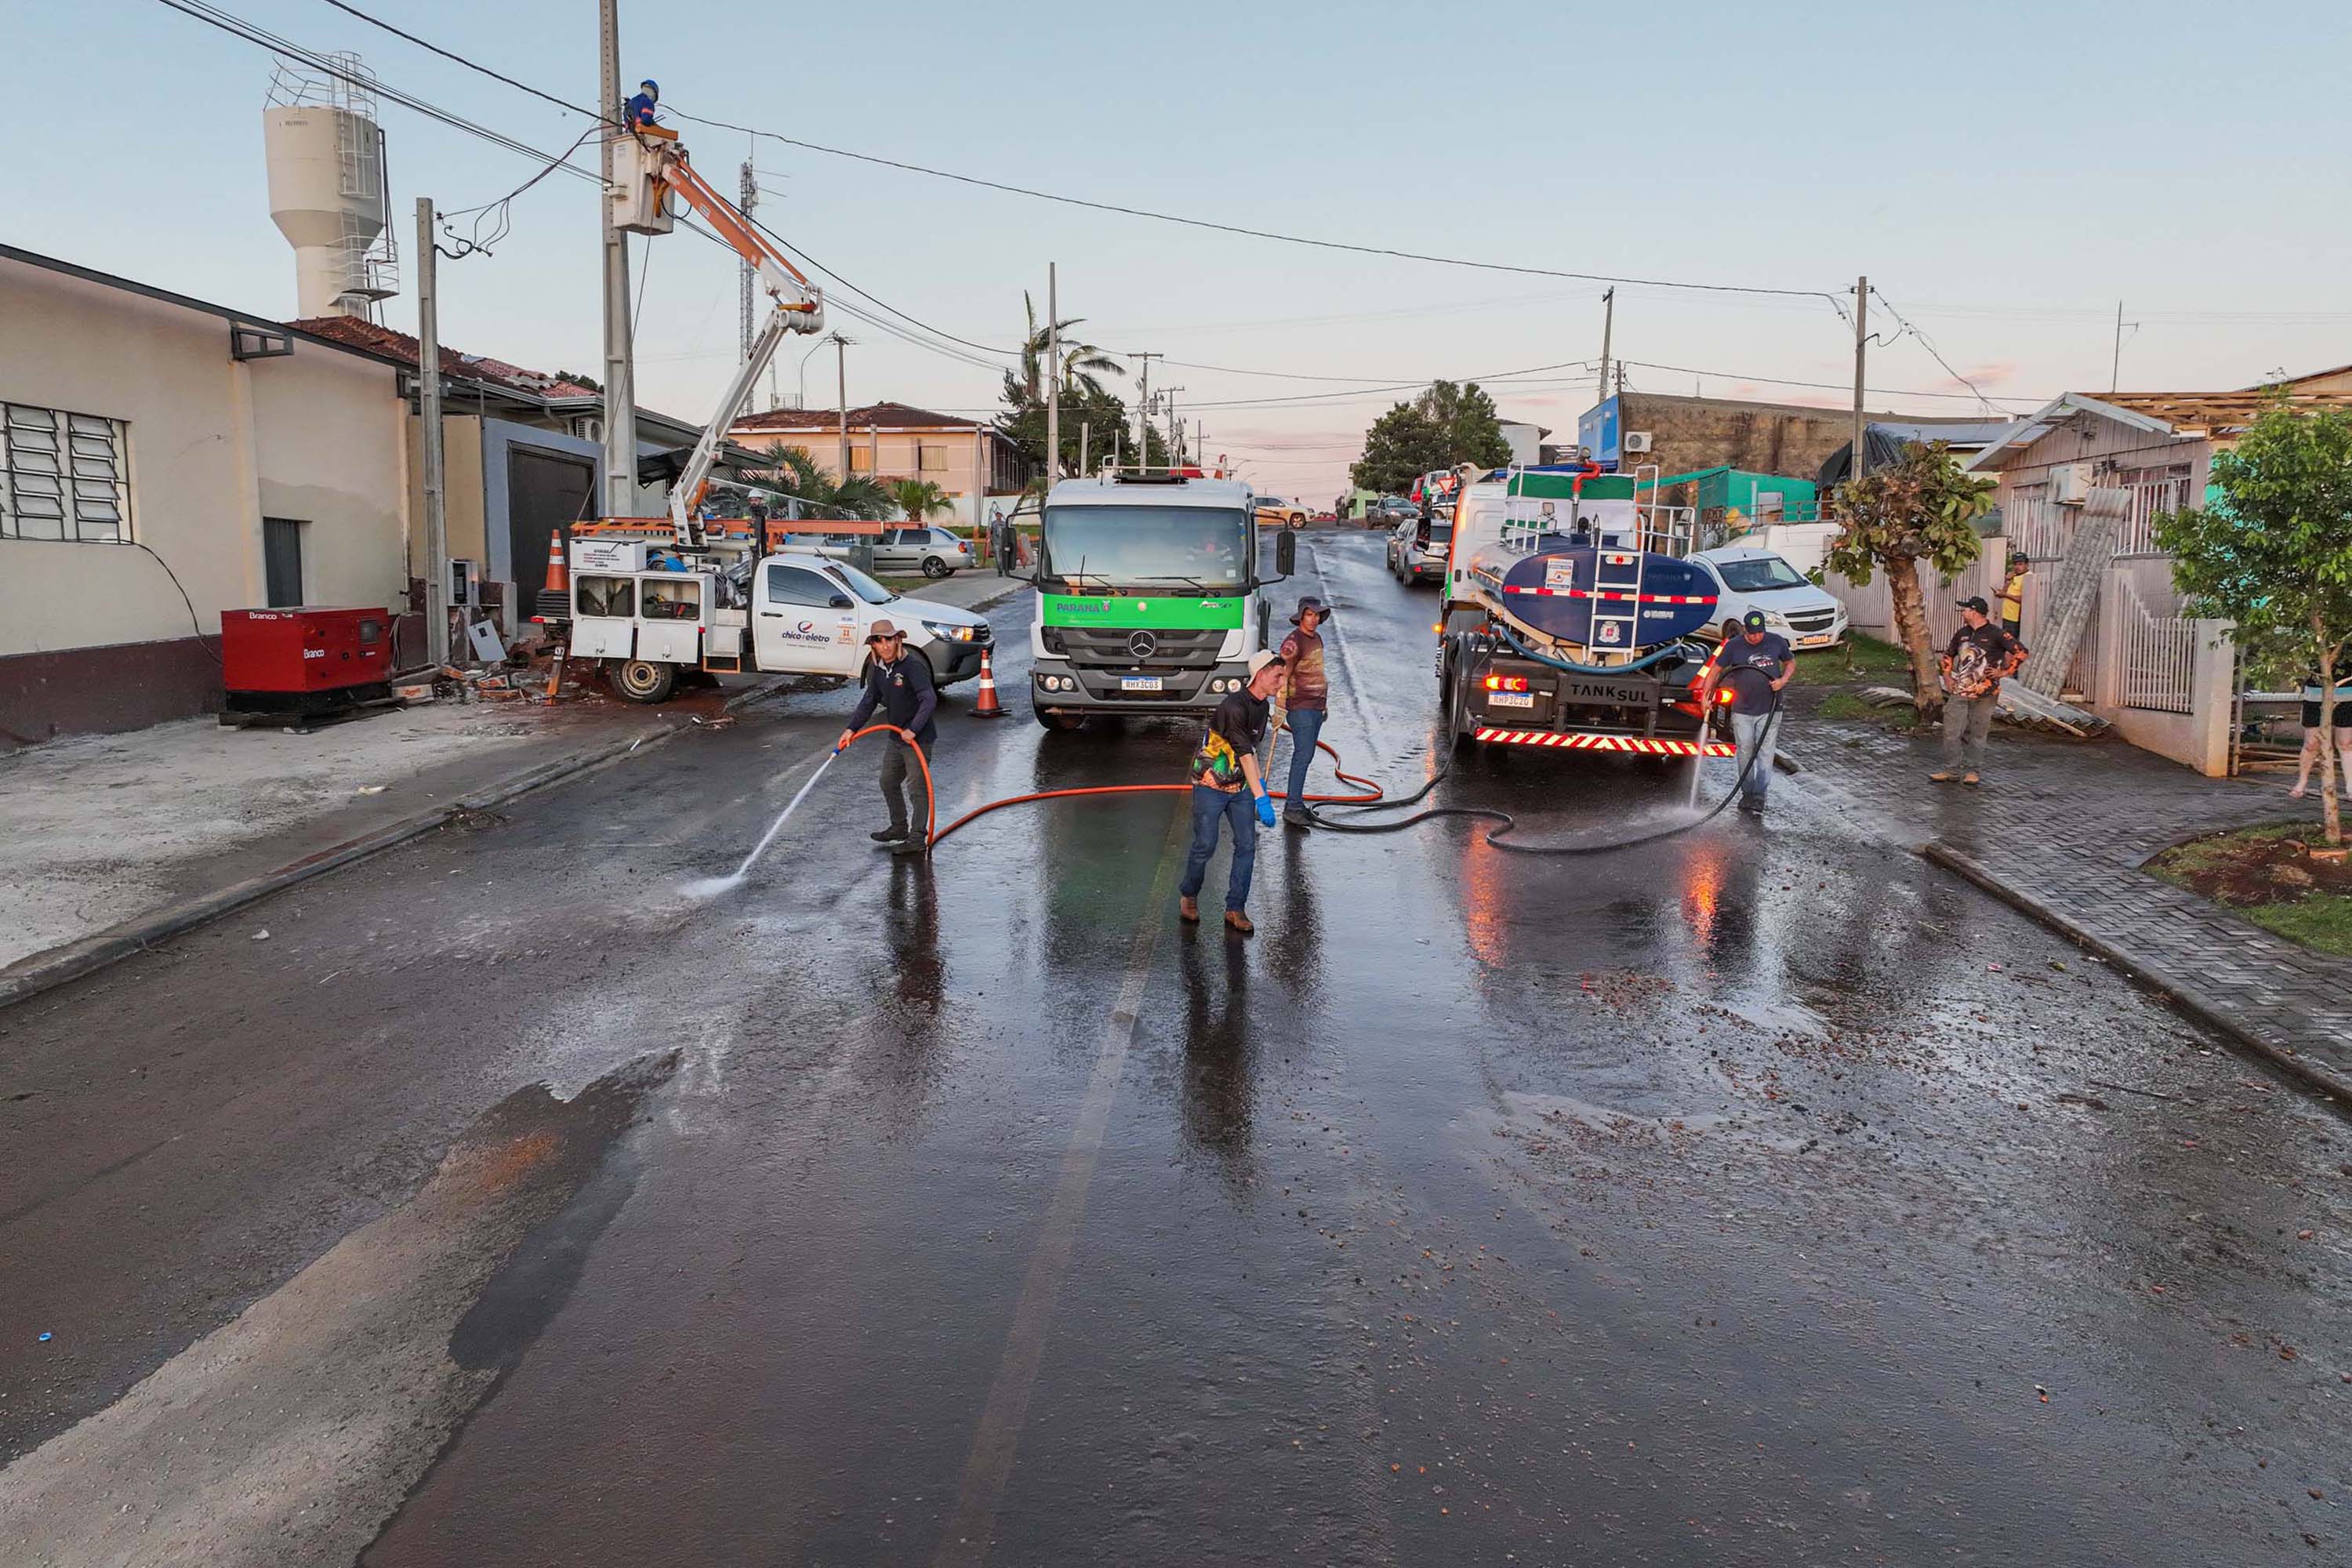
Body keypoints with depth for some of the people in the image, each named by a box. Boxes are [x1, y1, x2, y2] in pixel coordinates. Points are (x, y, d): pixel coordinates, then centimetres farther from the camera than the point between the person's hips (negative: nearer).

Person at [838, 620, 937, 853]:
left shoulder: (913, 665, -20)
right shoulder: (878, 669, 6)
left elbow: (929, 700, -27)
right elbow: (869, 701, 13)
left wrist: (913, 729, -34)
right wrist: (852, 729, 4)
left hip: (919, 737, -9)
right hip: (897, 738, 9)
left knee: (916, 787, -3)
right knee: (888, 782, 20)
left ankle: (918, 839, 6)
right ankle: (899, 828, 37)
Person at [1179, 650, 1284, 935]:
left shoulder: (1262, 706, 6)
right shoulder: (1235, 706, -24)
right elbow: (1244, 754, -31)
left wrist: (1260, 781, 22)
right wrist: (1261, 798, -36)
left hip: (1240, 785, 8)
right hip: (1210, 784, -8)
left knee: (1247, 845, -2)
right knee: (1205, 845, -2)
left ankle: (1235, 909, 6)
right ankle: (1188, 895, 24)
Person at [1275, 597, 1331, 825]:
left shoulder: (1317, 638, 14)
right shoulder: (1293, 642, -13)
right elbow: (1282, 678, -16)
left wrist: (1324, 703, 26)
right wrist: (1280, 710, -21)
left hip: (1317, 706, 9)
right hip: (1300, 707, -9)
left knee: (1306, 755, 9)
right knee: (1303, 755, -13)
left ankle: (1296, 802, 15)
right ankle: (1292, 808, -14)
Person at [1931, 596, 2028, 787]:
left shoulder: (1996, 634, -7)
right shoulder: (1961, 634, 11)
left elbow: (2021, 652, -11)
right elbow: (1948, 655, 26)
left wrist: (2004, 671, -10)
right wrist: (1947, 676, 15)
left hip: (1984, 694, -5)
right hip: (1959, 692, 5)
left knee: (1977, 734, 4)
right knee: (1951, 731, -1)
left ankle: (1974, 771, 13)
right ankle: (1951, 770, 6)